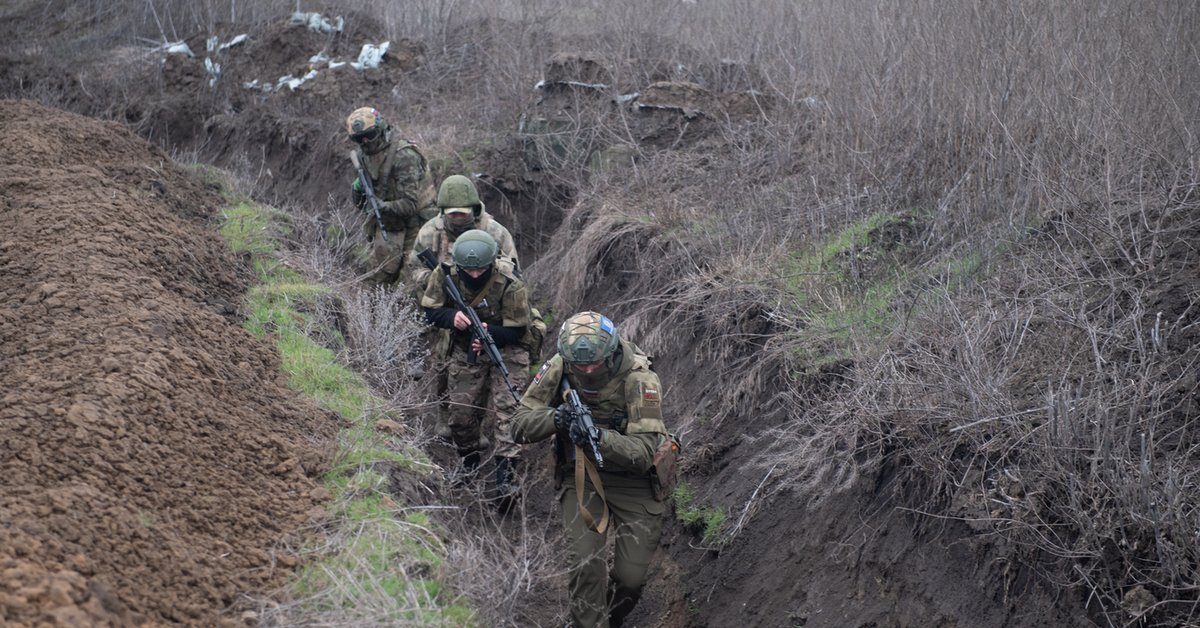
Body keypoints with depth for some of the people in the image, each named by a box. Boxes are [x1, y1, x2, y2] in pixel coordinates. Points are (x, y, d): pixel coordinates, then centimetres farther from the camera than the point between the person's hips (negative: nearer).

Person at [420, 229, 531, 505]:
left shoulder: (510, 285, -27)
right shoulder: (444, 274, -18)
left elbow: (516, 331, -19)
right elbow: (430, 311, -7)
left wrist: (489, 332, -38)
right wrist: (452, 317, -29)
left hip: (505, 350, -3)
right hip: (464, 350, 4)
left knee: (506, 408, -17)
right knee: (459, 411, 5)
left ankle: (505, 478, -20)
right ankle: (470, 458, 34)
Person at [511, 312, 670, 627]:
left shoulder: (639, 378, -24)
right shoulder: (557, 369, -15)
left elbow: (643, 453, -28)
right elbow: (520, 426, -11)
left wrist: (599, 437, -45)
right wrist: (555, 418, -31)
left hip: (632, 478, -1)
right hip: (580, 474, 2)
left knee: (631, 577, 1)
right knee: (586, 564, -16)